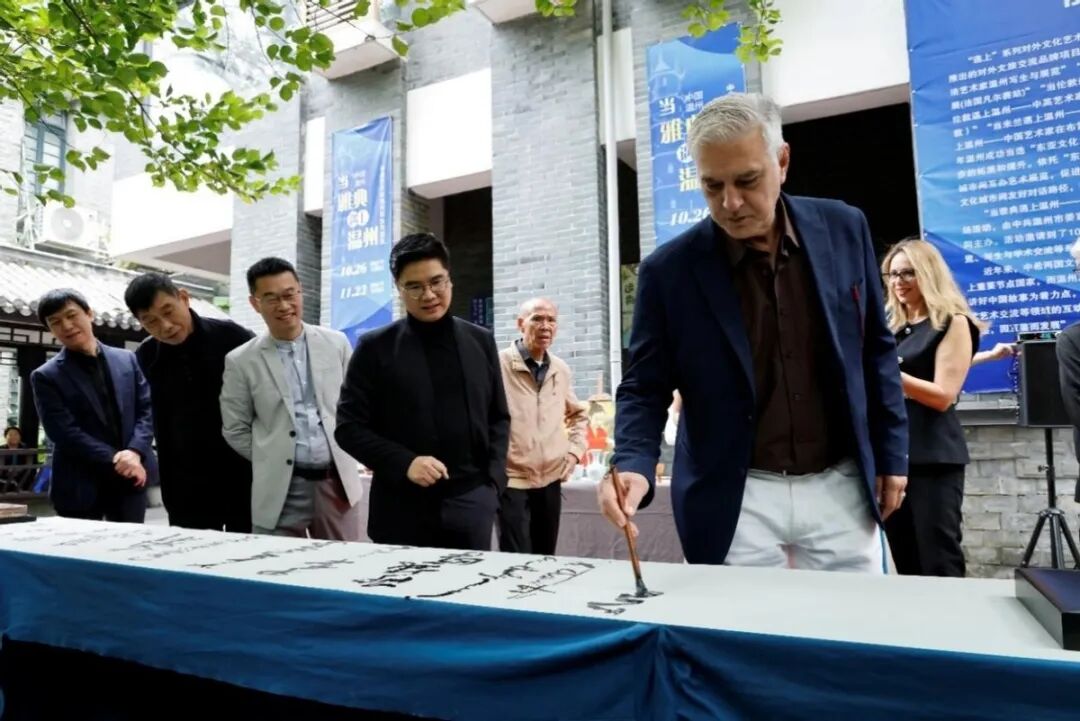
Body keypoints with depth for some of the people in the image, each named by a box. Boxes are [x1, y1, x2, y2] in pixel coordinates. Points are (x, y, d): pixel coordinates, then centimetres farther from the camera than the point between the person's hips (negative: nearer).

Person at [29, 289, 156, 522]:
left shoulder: (127, 359, 8)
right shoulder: (46, 377, -1)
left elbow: (147, 409, 4)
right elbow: (64, 432, -10)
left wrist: (134, 452, -13)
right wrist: (116, 461, -17)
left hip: (130, 477, 3)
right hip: (80, 485, -2)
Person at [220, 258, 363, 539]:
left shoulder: (336, 344, 3)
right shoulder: (241, 361, -2)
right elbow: (235, 430, 5)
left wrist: (341, 453, 6)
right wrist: (271, 462, 3)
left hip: (337, 481, 2)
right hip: (280, 489, -1)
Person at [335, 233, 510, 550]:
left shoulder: (481, 341, 8)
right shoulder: (375, 347, 0)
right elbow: (349, 426, -1)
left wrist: (493, 479, 1)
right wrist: (404, 463, -14)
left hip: (471, 503, 2)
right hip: (403, 508, -2)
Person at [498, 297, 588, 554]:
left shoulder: (561, 370, 8)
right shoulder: (499, 364, -11)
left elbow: (577, 414, 23)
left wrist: (575, 450, 9)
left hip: (551, 480, 6)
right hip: (511, 481, -5)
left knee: (546, 559, 15)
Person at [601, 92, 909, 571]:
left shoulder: (842, 230, -2)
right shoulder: (669, 270, -9)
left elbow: (874, 348, 8)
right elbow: (645, 386, -5)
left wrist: (891, 452, 8)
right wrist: (634, 465, -22)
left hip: (839, 487, 3)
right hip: (735, 500, -2)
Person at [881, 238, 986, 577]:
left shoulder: (952, 323, -2)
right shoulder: (893, 328, 17)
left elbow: (943, 396, -13)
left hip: (932, 458, -7)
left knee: (939, 563, -5)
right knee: (906, 565, 11)